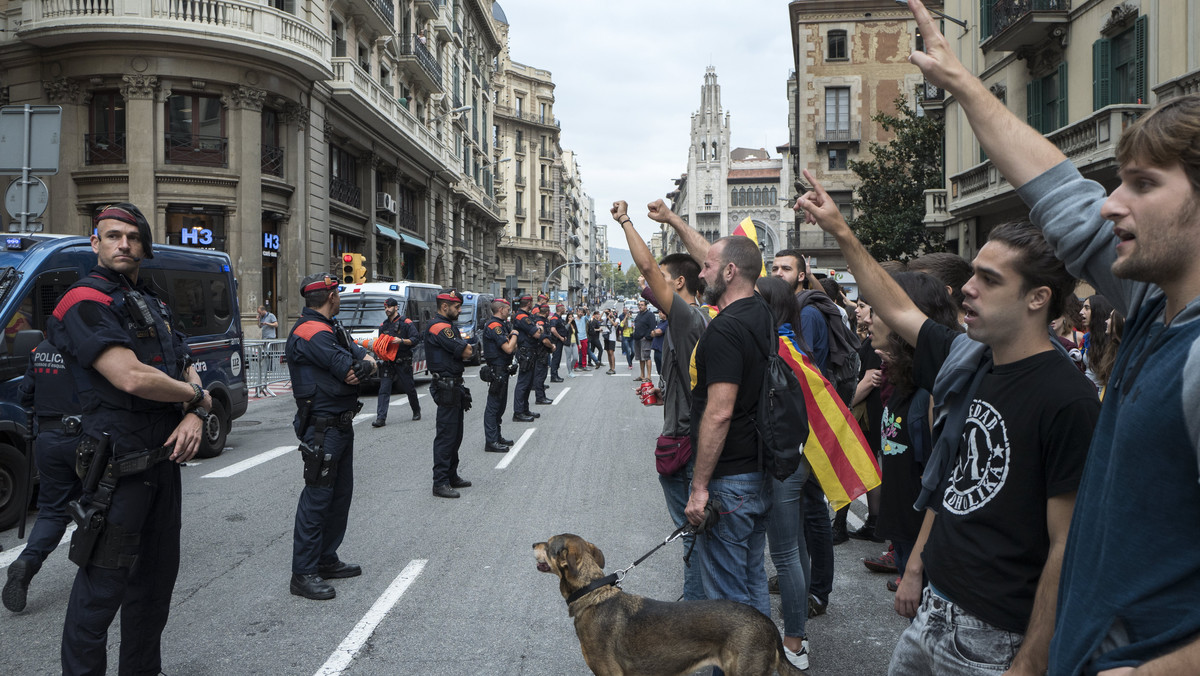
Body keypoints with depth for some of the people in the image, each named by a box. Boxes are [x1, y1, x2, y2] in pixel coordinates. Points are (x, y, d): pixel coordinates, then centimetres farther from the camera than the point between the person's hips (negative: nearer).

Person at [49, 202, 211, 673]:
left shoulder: (154, 306, 16)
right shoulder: (85, 303, -11)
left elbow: (189, 372, 15)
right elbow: (132, 378, -23)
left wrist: (195, 417, -6)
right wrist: (196, 396, -8)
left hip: (164, 459, 9)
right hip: (118, 469, -9)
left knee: (157, 577, 18)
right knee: (102, 587, -1)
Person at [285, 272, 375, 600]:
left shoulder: (331, 328, 15)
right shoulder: (311, 332, -18)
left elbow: (365, 357, 8)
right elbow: (350, 369, -24)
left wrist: (365, 362, -15)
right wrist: (362, 364, -1)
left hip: (341, 424, 10)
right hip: (322, 428, -10)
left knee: (341, 493, 16)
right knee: (318, 496, -6)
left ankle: (327, 560, 27)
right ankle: (303, 574, 2)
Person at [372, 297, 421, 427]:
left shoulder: (406, 323, -2)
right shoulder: (383, 326, 16)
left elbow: (416, 338, -9)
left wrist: (401, 341, -22)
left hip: (403, 362, -4)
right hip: (388, 362, 4)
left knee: (409, 388, 6)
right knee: (384, 390, -6)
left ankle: (416, 411, 28)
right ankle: (381, 418, -10)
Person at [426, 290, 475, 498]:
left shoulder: (446, 326, 17)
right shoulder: (440, 327, -17)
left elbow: (463, 352, 16)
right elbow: (466, 352, -19)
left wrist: (462, 346, -3)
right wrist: (465, 345, 0)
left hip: (453, 386, 11)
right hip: (447, 387, -11)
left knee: (455, 434, 17)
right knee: (446, 435, -7)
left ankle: (451, 476, 27)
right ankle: (440, 483, -3)